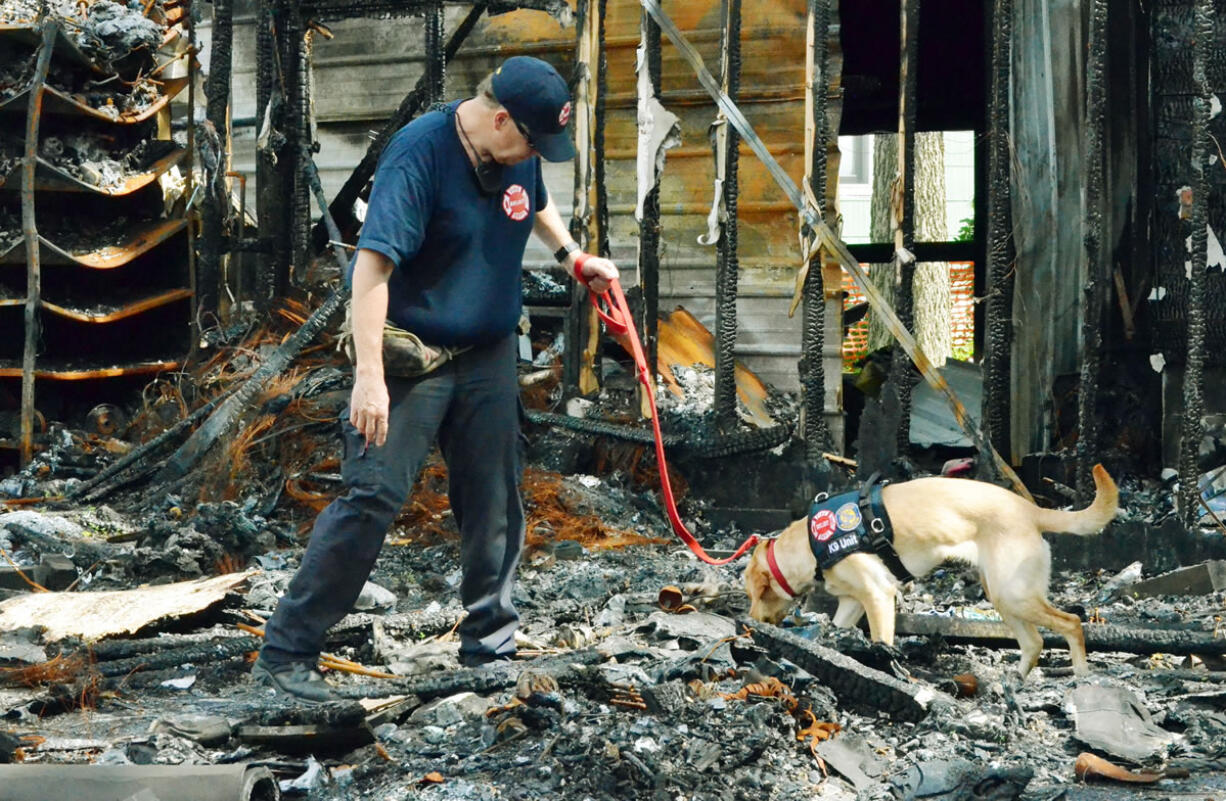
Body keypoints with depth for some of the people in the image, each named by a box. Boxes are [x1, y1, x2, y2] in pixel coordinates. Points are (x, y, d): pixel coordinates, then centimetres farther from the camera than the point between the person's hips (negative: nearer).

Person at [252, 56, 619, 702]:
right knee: (373, 496, -12)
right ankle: (285, 653, -4)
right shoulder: (420, 152, -21)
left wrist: (573, 258, 13)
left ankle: (490, 641, 25)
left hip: (488, 356, 7)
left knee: (495, 501, 9)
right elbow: (372, 263, -29)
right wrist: (369, 375, -35)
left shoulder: (518, 152, 3)